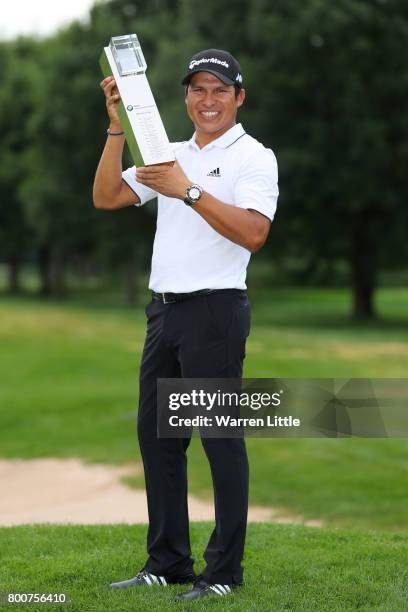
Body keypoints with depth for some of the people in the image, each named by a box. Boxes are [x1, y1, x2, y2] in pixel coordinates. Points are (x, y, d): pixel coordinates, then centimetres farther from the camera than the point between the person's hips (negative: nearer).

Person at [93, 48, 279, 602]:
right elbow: (106, 198, 7)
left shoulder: (253, 157, -4)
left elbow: (253, 233, -19)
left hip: (215, 309, -7)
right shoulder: (170, 156, 17)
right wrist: (118, 126, -1)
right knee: (156, 434, 9)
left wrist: (189, 191, -22)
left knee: (221, 438, -5)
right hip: (163, 308, 8)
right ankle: (167, 563, 18)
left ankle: (225, 571, 1)